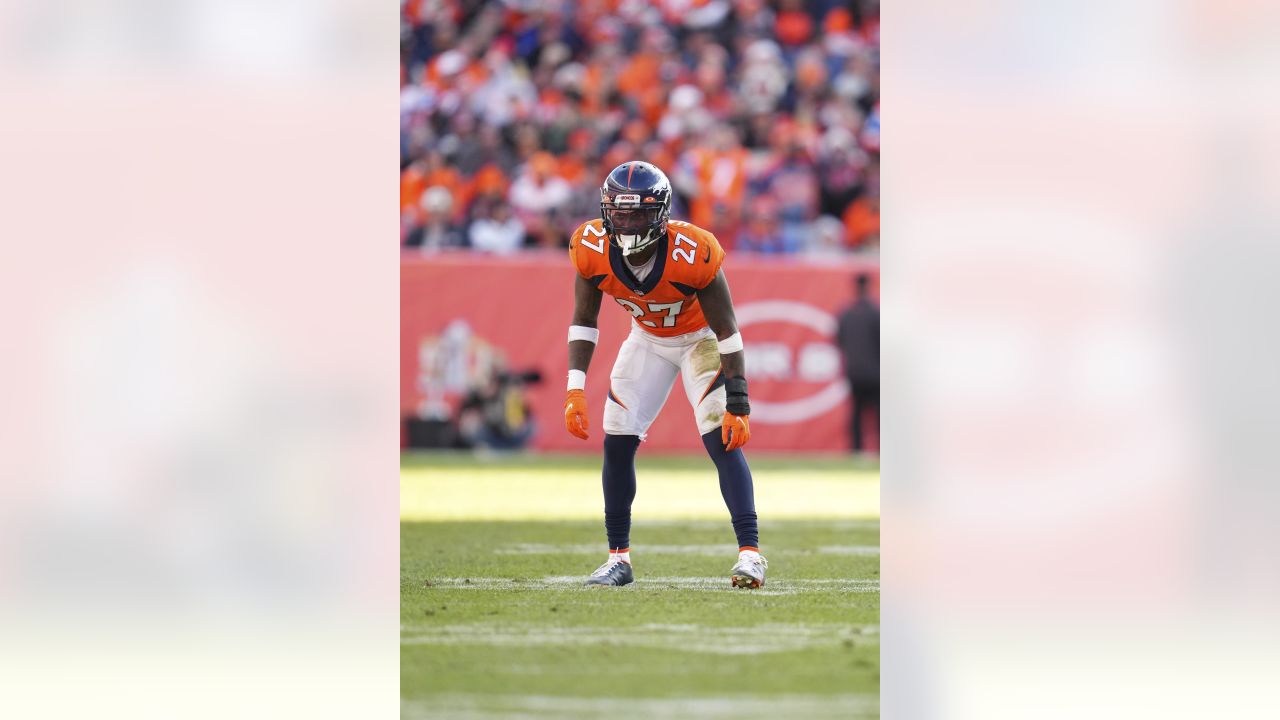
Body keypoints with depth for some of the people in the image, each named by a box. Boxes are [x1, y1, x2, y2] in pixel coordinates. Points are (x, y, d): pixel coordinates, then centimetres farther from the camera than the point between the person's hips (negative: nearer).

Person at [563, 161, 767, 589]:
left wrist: (738, 404, -26)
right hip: (648, 339, 4)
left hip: (701, 338, -4)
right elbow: (584, 320, -8)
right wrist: (575, 389, -16)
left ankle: (750, 553, -17)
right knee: (617, 443, -3)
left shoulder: (693, 255, -35)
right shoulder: (592, 250, -24)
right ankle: (619, 558, 9)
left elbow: (727, 330, -25)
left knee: (723, 440, -19)